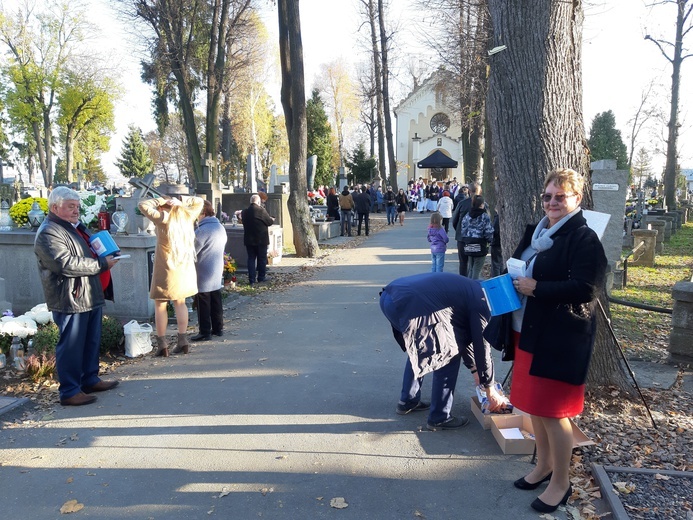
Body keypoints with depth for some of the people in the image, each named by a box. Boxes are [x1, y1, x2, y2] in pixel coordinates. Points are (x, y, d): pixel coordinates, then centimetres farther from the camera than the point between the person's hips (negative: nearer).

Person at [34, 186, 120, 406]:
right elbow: (67, 264, -25)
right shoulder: (48, 233, -14)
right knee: (71, 346, -2)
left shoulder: (75, 226, 18)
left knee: (92, 342, 18)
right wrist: (102, 263, -19)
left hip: (91, 296, 10)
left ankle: (90, 379, 31)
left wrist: (106, 254, 9)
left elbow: (89, 252, 31)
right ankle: (69, 391, 8)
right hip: (70, 300, -10)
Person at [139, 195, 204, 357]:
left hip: (166, 269, -5)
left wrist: (160, 201, -3)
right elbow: (199, 202, 17)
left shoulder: (162, 218, -12)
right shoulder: (188, 216, 2)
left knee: (160, 305, 6)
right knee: (180, 302, 16)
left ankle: (162, 344, 7)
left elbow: (142, 205, -9)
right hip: (185, 268, 5)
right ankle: (183, 341, 16)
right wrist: (180, 201, 4)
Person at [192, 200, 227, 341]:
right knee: (216, 302, 15)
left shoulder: (202, 230, -19)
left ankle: (205, 332, 6)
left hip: (203, 274, -8)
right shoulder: (221, 228, 7)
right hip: (217, 272, 8)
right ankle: (218, 328, 22)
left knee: (203, 304, 1)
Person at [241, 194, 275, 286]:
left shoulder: (244, 212, 0)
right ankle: (261, 278, 18)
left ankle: (252, 280, 4)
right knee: (262, 258, 10)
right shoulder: (261, 210, -15)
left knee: (251, 259, 7)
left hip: (249, 240, 4)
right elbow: (269, 222, -10)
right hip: (261, 239, -4)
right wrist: (272, 219, 15)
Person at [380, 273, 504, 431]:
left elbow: (463, 334, 38)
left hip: (389, 295, 10)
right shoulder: (479, 300, 5)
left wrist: (475, 370, 43)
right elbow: (481, 345, 8)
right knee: (449, 353, 8)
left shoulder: (467, 290, 31)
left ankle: (407, 402, 40)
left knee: (418, 349, 30)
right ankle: (439, 418, 18)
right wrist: (491, 392, 19)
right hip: (410, 304, -9)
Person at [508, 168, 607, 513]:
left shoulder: (584, 239, -13)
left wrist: (536, 288, -22)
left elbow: (586, 289, -23)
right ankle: (544, 465, 37)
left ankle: (561, 482, 20)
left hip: (561, 339, -8)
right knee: (534, 404, 18)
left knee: (553, 411, 1)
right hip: (529, 332, 8)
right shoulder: (536, 231, 12)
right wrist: (514, 283, 2)